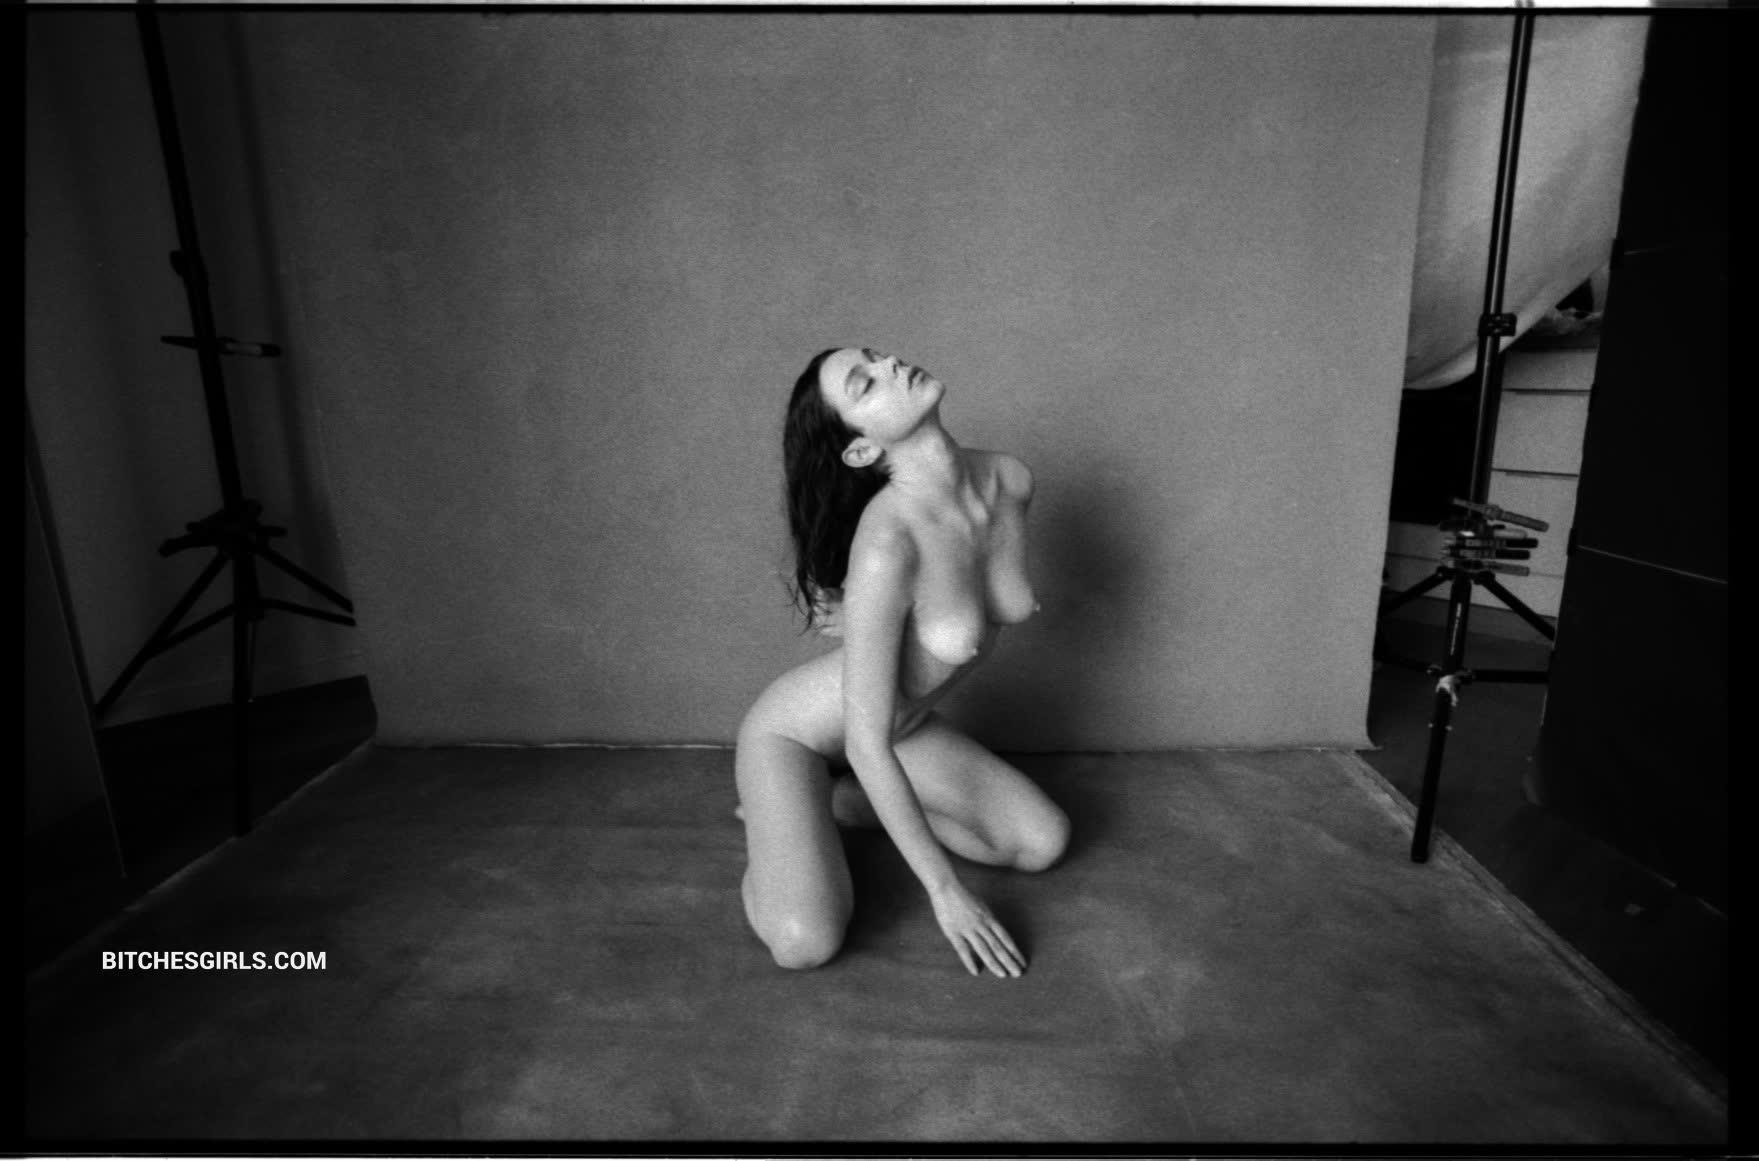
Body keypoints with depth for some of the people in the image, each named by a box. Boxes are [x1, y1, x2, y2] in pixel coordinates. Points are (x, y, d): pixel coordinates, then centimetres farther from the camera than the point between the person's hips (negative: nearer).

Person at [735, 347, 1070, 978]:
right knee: (805, 943, -23)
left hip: (903, 725, 7)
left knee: (1043, 842, 4)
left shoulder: (1011, 480, -15)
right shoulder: (887, 538, -35)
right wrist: (945, 891, -24)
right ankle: (773, 829, 11)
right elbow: (866, 745, -29)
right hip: (793, 734, -6)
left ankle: (835, 801, 12)